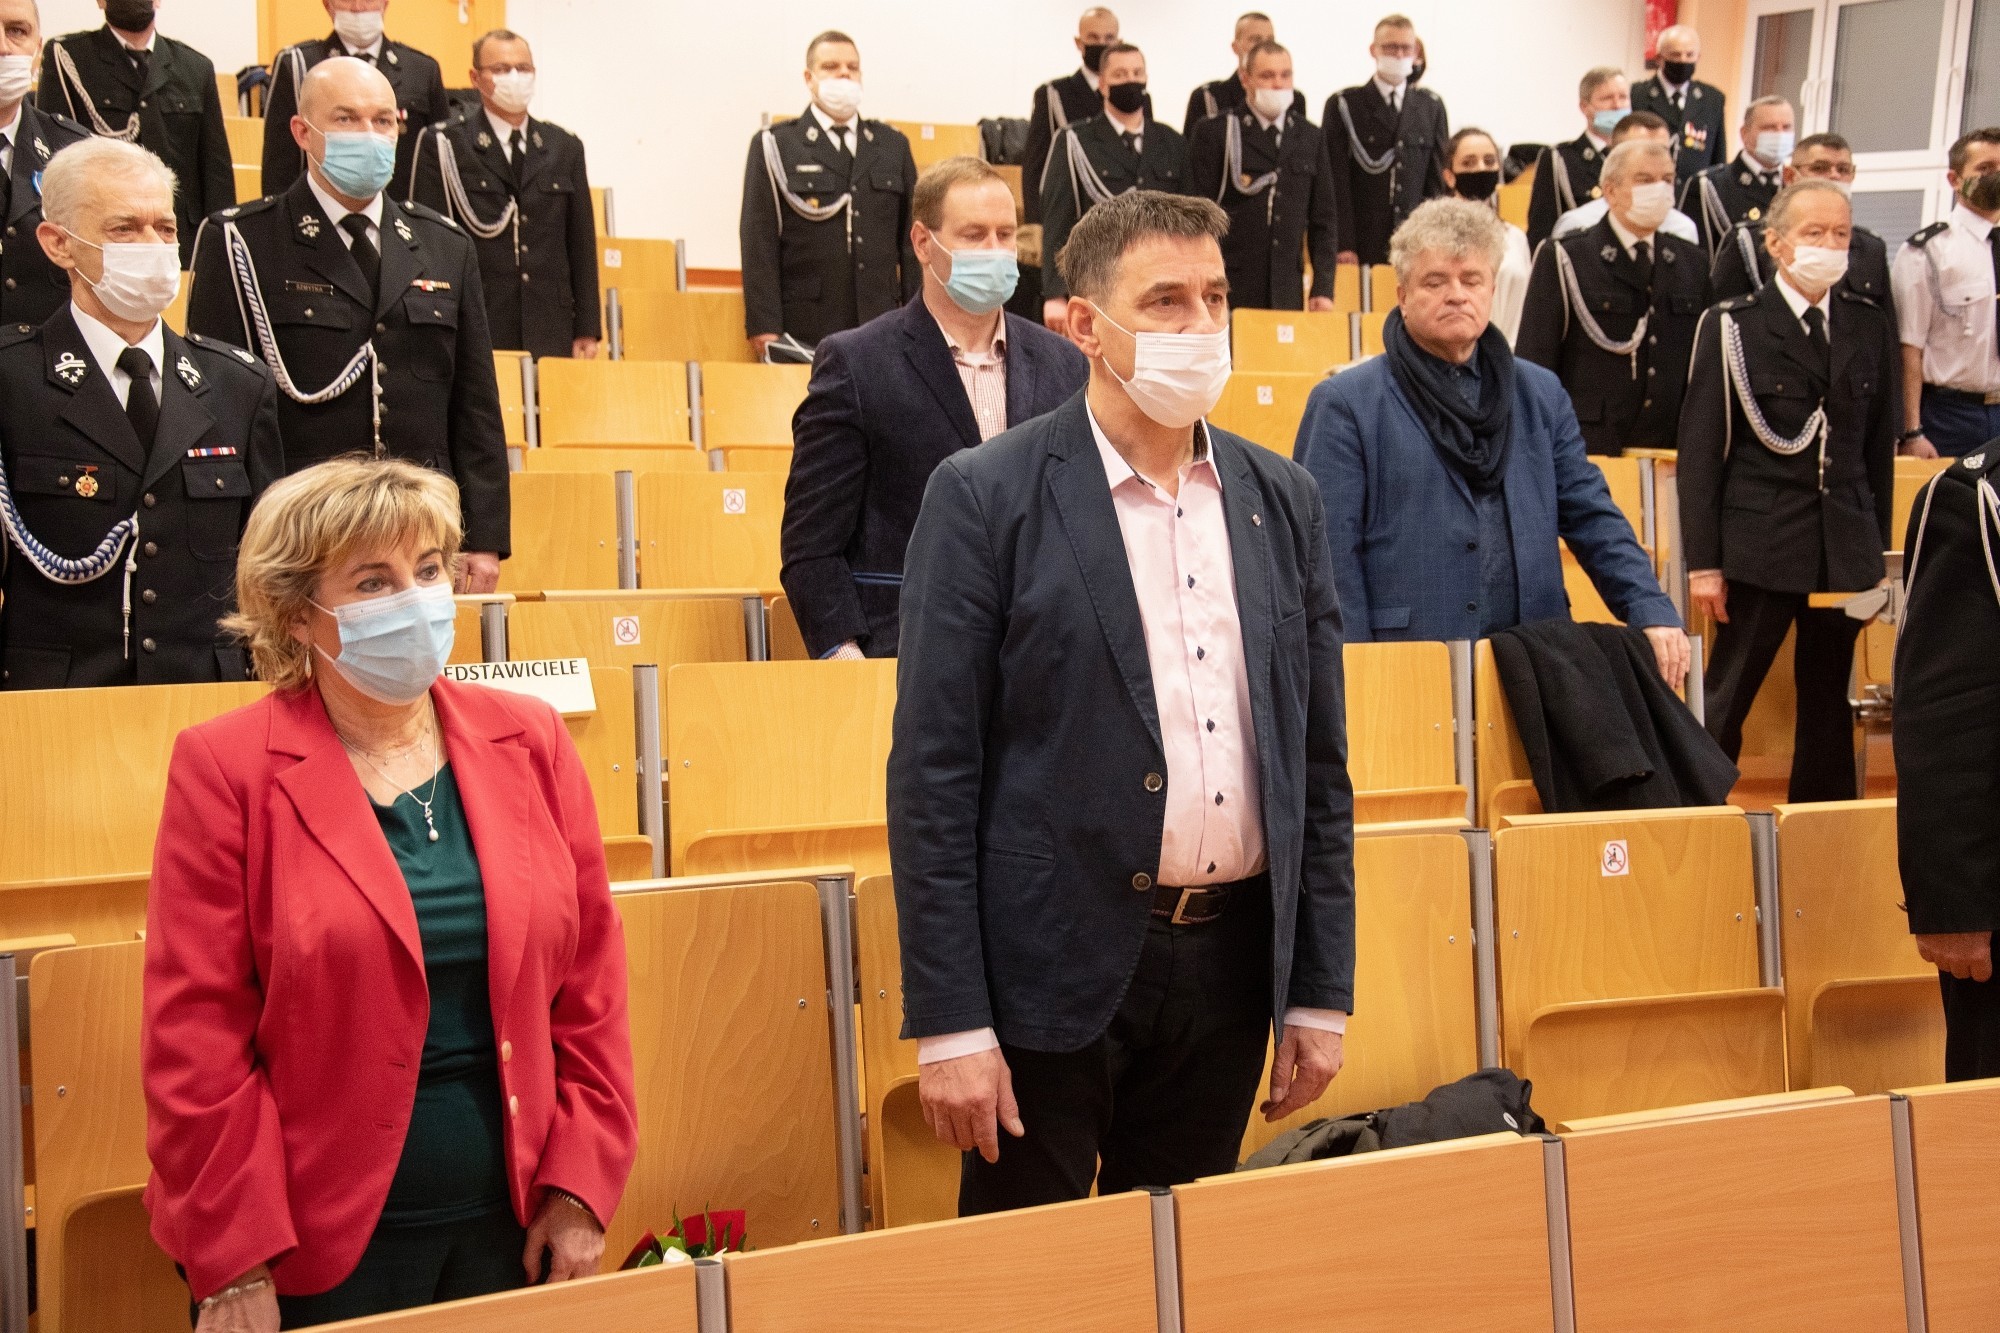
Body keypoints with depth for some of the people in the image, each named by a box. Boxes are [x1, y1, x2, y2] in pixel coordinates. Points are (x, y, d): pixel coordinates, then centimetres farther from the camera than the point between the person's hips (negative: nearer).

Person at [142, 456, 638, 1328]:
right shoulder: (225, 768, -7)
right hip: (324, 1244, -3)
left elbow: (590, 983, 5)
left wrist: (580, 1190, 0)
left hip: (516, 1219, 3)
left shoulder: (527, 742, 3)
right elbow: (196, 1035, -8)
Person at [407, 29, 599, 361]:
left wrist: (587, 329, 8)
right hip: (473, 332, -3)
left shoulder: (565, 147, 15)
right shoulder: (442, 145, 4)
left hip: (551, 333, 3)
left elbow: (582, 244, 13)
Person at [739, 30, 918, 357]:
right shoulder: (775, 146, 5)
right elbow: (759, 242, -2)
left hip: (881, 329, 3)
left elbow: (911, 238, 13)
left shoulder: (894, 146, 15)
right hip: (804, 331, -3)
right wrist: (764, 328, -10)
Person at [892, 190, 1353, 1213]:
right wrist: (947, 1024, -12)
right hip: (1055, 964, -4)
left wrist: (1321, 994, 9)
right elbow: (934, 772, -9)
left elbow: (1317, 763, 12)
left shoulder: (1280, 500, 9)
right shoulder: (985, 497, -6)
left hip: (1229, 964, 4)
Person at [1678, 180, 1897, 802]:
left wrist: (1878, 548, 9)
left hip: (1846, 547, 4)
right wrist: (1703, 561, -9)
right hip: (1760, 542, -4)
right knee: (1726, 703, -1)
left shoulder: (1870, 325, 9)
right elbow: (1701, 448, -5)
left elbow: (1879, 443, 12)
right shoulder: (1732, 326, -3)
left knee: (1828, 705, 10)